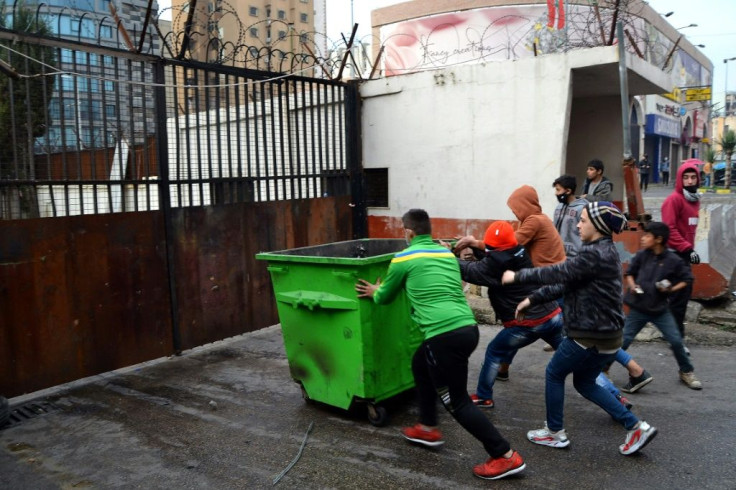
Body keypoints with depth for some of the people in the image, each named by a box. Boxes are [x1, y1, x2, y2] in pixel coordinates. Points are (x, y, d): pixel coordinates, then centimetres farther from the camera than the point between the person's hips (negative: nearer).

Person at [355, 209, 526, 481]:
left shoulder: (403, 259, 2)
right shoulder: (448, 254, 19)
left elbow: (385, 297, 17)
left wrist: (374, 292, 39)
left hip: (445, 335, -8)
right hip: (468, 328, 8)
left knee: (457, 402, 5)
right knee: (420, 364, 29)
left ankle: (505, 456, 6)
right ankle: (427, 428, 38)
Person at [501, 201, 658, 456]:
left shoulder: (596, 254, -21)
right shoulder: (603, 252, 11)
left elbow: (559, 273, -22)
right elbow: (565, 282, 12)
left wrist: (517, 276, -12)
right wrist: (533, 299, 10)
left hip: (591, 336, -9)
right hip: (604, 333, 9)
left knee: (554, 374, 10)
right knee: (585, 383, 21)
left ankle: (555, 433, 23)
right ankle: (636, 426, 19)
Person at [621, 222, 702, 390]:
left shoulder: (673, 260, -9)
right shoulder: (641, 255, -5)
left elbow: (687, 279, 3)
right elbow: (629, 273, 7)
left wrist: (671, 289, -11)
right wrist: (632, 285, -11)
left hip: (660, 309, 0)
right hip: (638, 308, 0)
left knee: (676, 341, 1)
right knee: (623, 341, 0)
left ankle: (687, 372, 25)